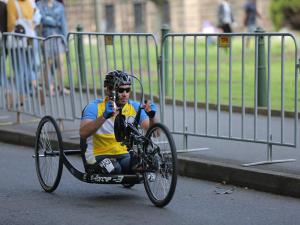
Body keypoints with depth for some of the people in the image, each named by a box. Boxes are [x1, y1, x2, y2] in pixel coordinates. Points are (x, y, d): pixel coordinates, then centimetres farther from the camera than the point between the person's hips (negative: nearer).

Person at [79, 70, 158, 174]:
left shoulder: (134, 107, 2)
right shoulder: (95, 107, -8)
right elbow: (83, 134, -24)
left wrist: (152, 117, -27)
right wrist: (104, 116, -37)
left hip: (125, 155, 3)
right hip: (99, 156, -3)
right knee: (114, 168, -36)